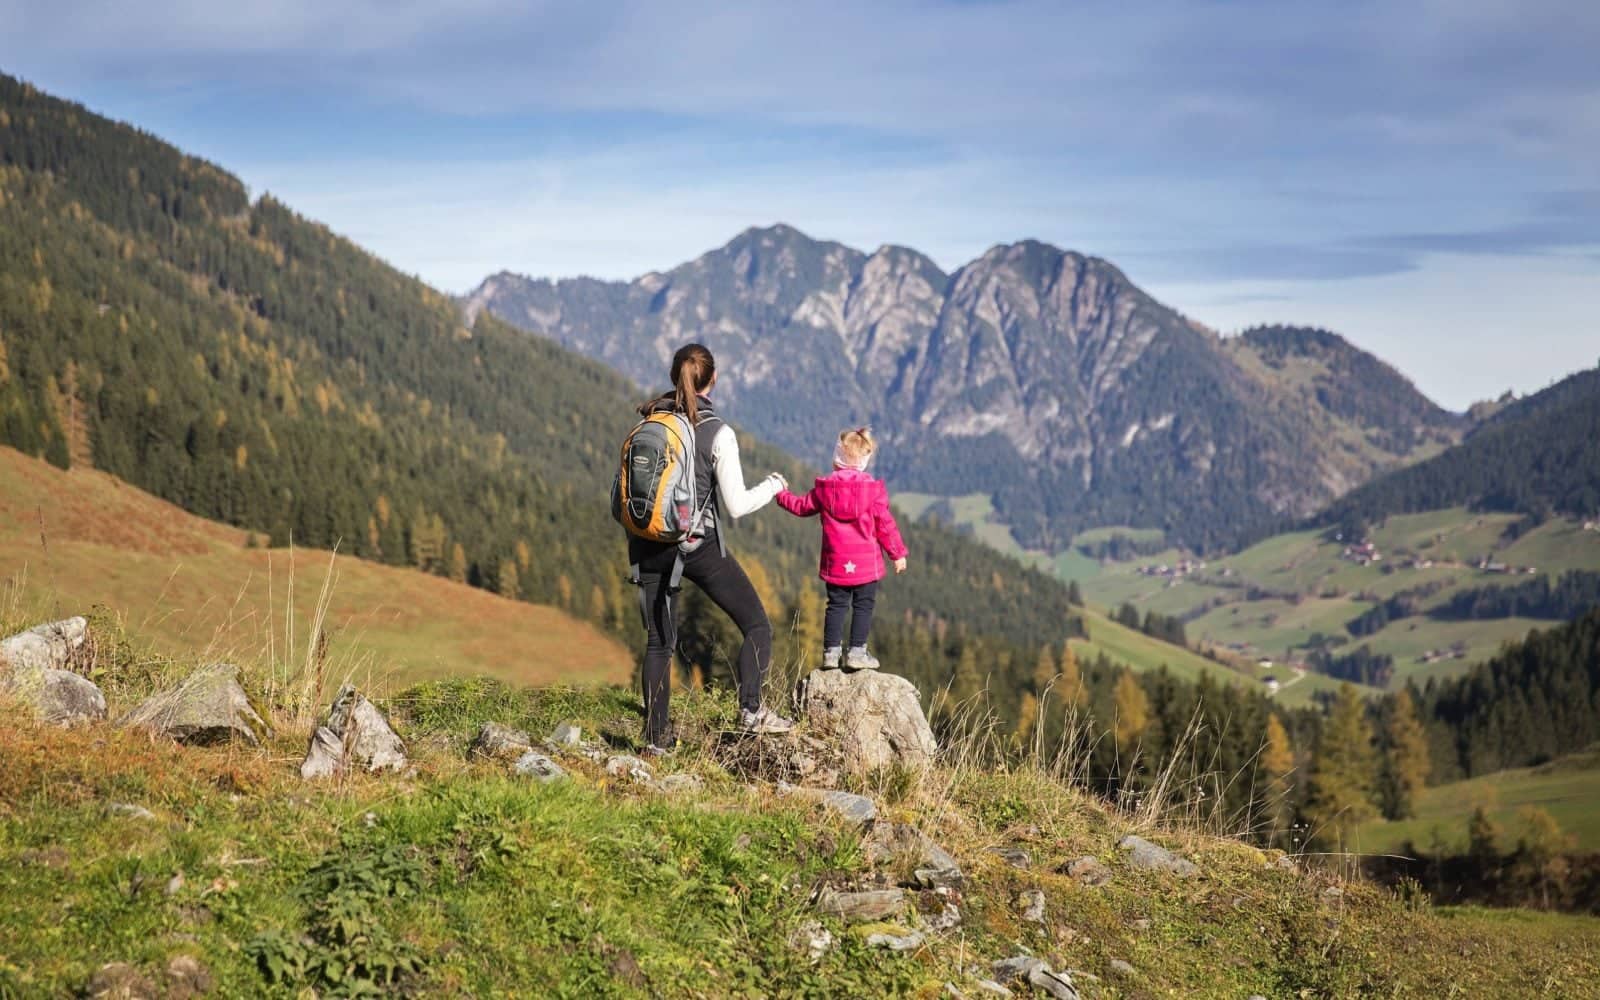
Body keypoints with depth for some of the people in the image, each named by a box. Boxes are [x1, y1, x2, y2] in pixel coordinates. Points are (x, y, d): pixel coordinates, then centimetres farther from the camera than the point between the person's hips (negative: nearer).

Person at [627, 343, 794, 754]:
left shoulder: (648, 423, 3)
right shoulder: (717, 433, -10)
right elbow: (736, 505, -9)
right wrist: (773, 486, 7)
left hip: (649, 546, 5)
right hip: (700, 546, -4)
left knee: (658, 642, 12)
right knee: (757, 625, 8)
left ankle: (656, 736, 12)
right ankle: (751, 710, -6)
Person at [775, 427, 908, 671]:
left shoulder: (824, 487, -1)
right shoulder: (873, 489, -7)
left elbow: (802, 507, 14)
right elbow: (885, 525, -5)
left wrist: (782, 495, 33)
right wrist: (898, 553, 4)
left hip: (835, 564, 3)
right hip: (866, 563, -3)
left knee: (836, 605, 11)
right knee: (863, 606, 4)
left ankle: (831, 651, 10)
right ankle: (857, 652, 1)